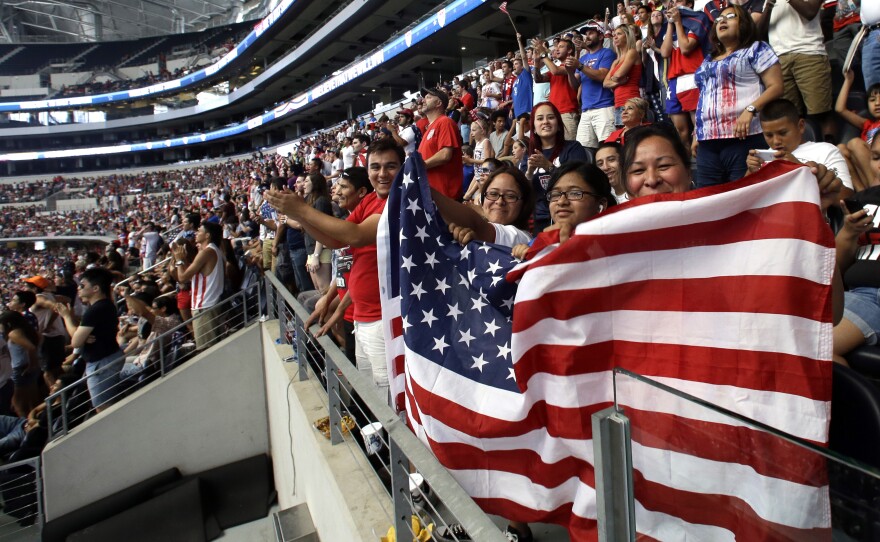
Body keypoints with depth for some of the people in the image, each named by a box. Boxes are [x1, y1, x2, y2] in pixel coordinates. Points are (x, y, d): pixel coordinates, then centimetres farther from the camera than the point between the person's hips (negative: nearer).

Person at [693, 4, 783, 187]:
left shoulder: (756, 49, 7)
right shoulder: (708, 60, 25)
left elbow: (776, 87, -2)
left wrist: (750, 109, -18)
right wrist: (697, 133, 18)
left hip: (743, 138, -6)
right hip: (707, 141, 6)